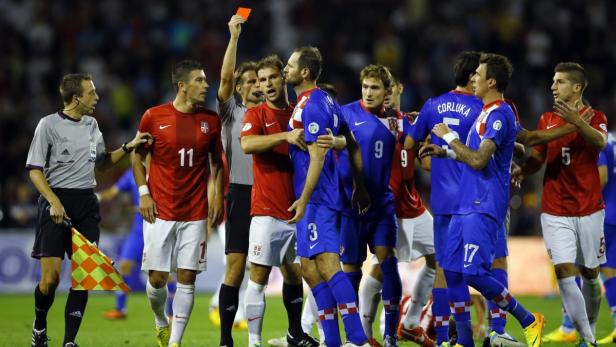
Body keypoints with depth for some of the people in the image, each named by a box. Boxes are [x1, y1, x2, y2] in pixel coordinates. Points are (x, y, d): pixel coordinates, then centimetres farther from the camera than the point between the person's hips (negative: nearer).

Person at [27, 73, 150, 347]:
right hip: (56, 203, -5)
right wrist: (54, 202, -18)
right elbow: (34, 170, -6)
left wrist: (128, 147, 14)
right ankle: (39, 324, 17)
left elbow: (102, 163, 27)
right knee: (51, 276, -10)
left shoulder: (91, 125, 14)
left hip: (86, 204, 5)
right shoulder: (49, 124, -5)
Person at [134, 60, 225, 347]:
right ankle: (160, 321, 28)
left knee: (187, 277, -3)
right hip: (160, 211, -2)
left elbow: (217, 161, 14)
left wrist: (218, 196, 3)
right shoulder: (154, 117, -2)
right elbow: (138, 157, 8)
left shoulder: (210, 119, 4)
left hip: (196, 212, 2)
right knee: (157, 277, -2)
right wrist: (143, 193, -3)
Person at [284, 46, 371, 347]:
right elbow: (352, 147, 19)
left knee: (327, 265, -14)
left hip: (316, 198, -10)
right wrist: (360, 189, 24)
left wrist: (304, 199, -21)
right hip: (325, 197, 10)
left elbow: (317, 156, -20)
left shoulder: (310, 106, -14)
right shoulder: (326, 102, 15)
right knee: (309, 268, 11)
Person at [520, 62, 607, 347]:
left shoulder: (594, 117, -1)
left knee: (590, 274, 8)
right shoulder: (546, 120, 9)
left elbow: (600, 142, -23)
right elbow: (537, 161, 12)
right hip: (555, 212, 2)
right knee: (564, 273, -13)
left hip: (588, 210, -1)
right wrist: (518, 170, -9)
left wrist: (576, 121, -40)